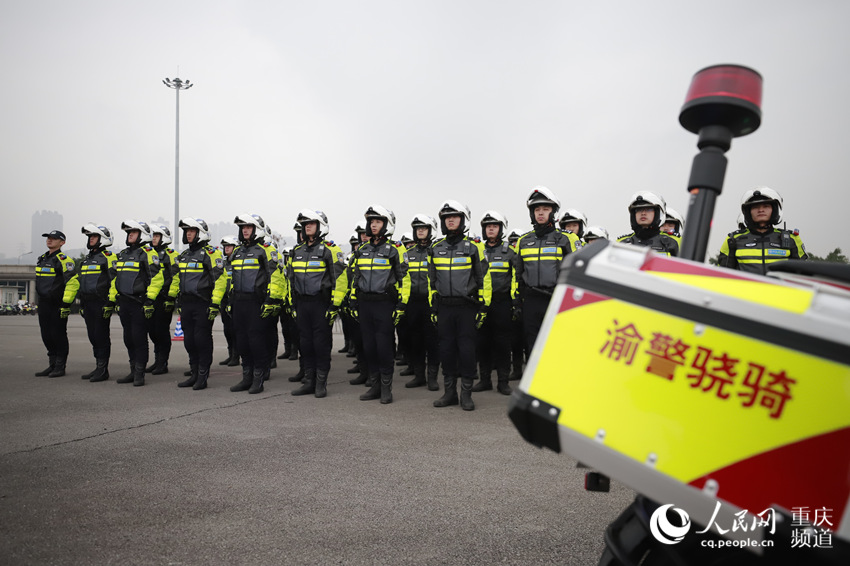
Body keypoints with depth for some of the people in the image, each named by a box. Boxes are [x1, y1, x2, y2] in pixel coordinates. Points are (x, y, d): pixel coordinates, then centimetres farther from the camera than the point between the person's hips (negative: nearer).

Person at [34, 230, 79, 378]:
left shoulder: (63, 260, -12)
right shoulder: (42, 259, 16)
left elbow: (73, 282, -19)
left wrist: (66, 304, -21)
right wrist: (40, 300, 22)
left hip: (57, 305, -9)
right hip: (43, 304, 9)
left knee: (58, 335, -2)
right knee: (46, 336, 12)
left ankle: (60, 367, 7)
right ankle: (52, 365, 22)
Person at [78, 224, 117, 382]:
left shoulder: (108, 257, -6)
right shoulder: (86, 259, 20)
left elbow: (114, 281, -12)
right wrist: (82, 304, 22)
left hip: (101, 303, -8)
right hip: (88, 304, 8)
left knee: (101, 337, -5)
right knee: (93, 337, 11)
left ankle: (103, 370, 0)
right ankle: (98, 368, 18)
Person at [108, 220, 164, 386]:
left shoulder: (147, 253, -7)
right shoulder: (123, 254, 18)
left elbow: (157, 278, -16)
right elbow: (115, 279, 24)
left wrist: (149, 300, -20)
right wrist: (111, 300, 19)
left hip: (139, 304, -8)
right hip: (124, 304, 8)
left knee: (139, 339, -3)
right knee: (129, 339, 13)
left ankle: (139, 374, 4)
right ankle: (133, 371, 23)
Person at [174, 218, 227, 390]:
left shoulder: (210, 253, -8)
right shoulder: (184, 255, 18)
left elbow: (220, 278, -14)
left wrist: (215, 304, -19)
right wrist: (179, 301, 21)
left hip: (203, 304, -8)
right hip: (186, 304, 8)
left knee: (202, 340, -3)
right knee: (189, 340, 11)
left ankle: (203, 377, 6)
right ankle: (194, 374, 21)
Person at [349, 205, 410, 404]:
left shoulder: (395, 249, -3)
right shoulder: (362, 249, 14)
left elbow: (404, 278, -5)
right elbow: (355, 276, 19)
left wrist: (401, 305, -11)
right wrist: (353, 302, 14)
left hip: (384, 304, -5)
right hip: (365, 304, 6)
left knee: (384, 347, -4)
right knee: (369, 346, 8)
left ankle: (386, 388, 7)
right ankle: (375, 385, 19)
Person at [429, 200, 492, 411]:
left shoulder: (473, 247, 0)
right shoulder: (436, 248, 11)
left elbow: (484, 278, 0)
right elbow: (432, 280, 16)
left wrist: (484, 307, -5)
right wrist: (433, 307, 11)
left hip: (466, 306, -3)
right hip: (444, 307, 4)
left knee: (466, 349, -1)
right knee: (446, 349, 7)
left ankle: (466, 395, 8)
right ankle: (450, 392, 18)